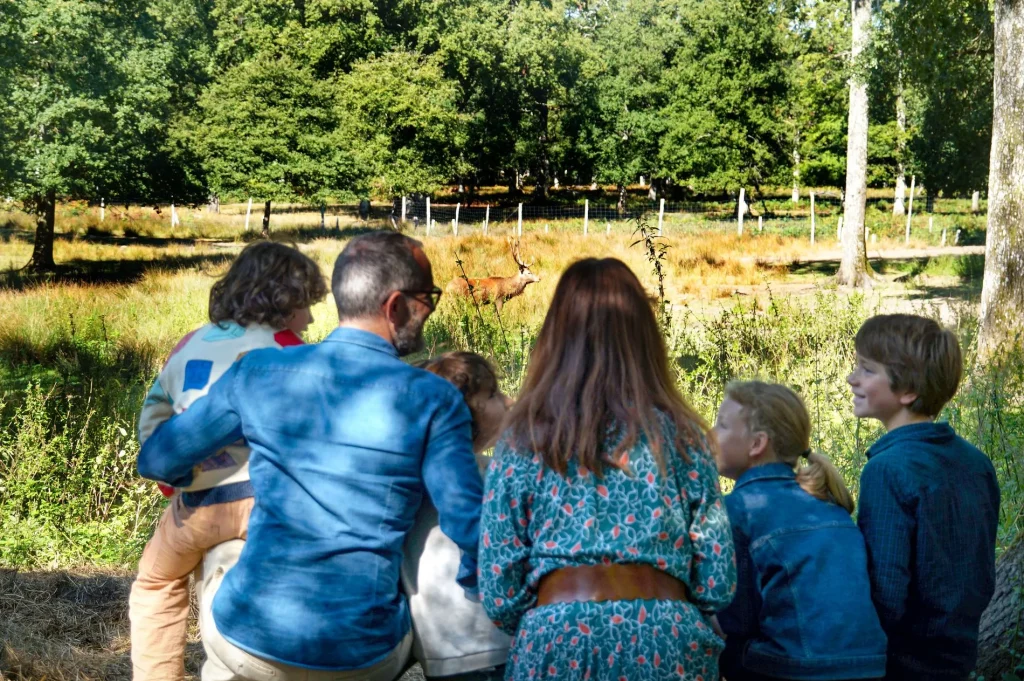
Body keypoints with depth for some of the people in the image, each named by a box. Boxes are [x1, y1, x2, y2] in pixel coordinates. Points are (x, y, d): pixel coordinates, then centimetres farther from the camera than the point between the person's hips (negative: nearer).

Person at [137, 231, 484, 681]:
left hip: (248, 638, 2)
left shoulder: (259, 372, -2)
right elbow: (475, 537, -10)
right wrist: (465, 578, 12)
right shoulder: (432, 400, -9)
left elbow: (156, 461, 9)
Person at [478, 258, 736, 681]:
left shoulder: (524, 439, 0)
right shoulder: (679, 433, 2)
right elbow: (717, 585, 1)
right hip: (666, 645, 1)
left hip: (558, 644, -1)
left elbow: (499, 595, -1)